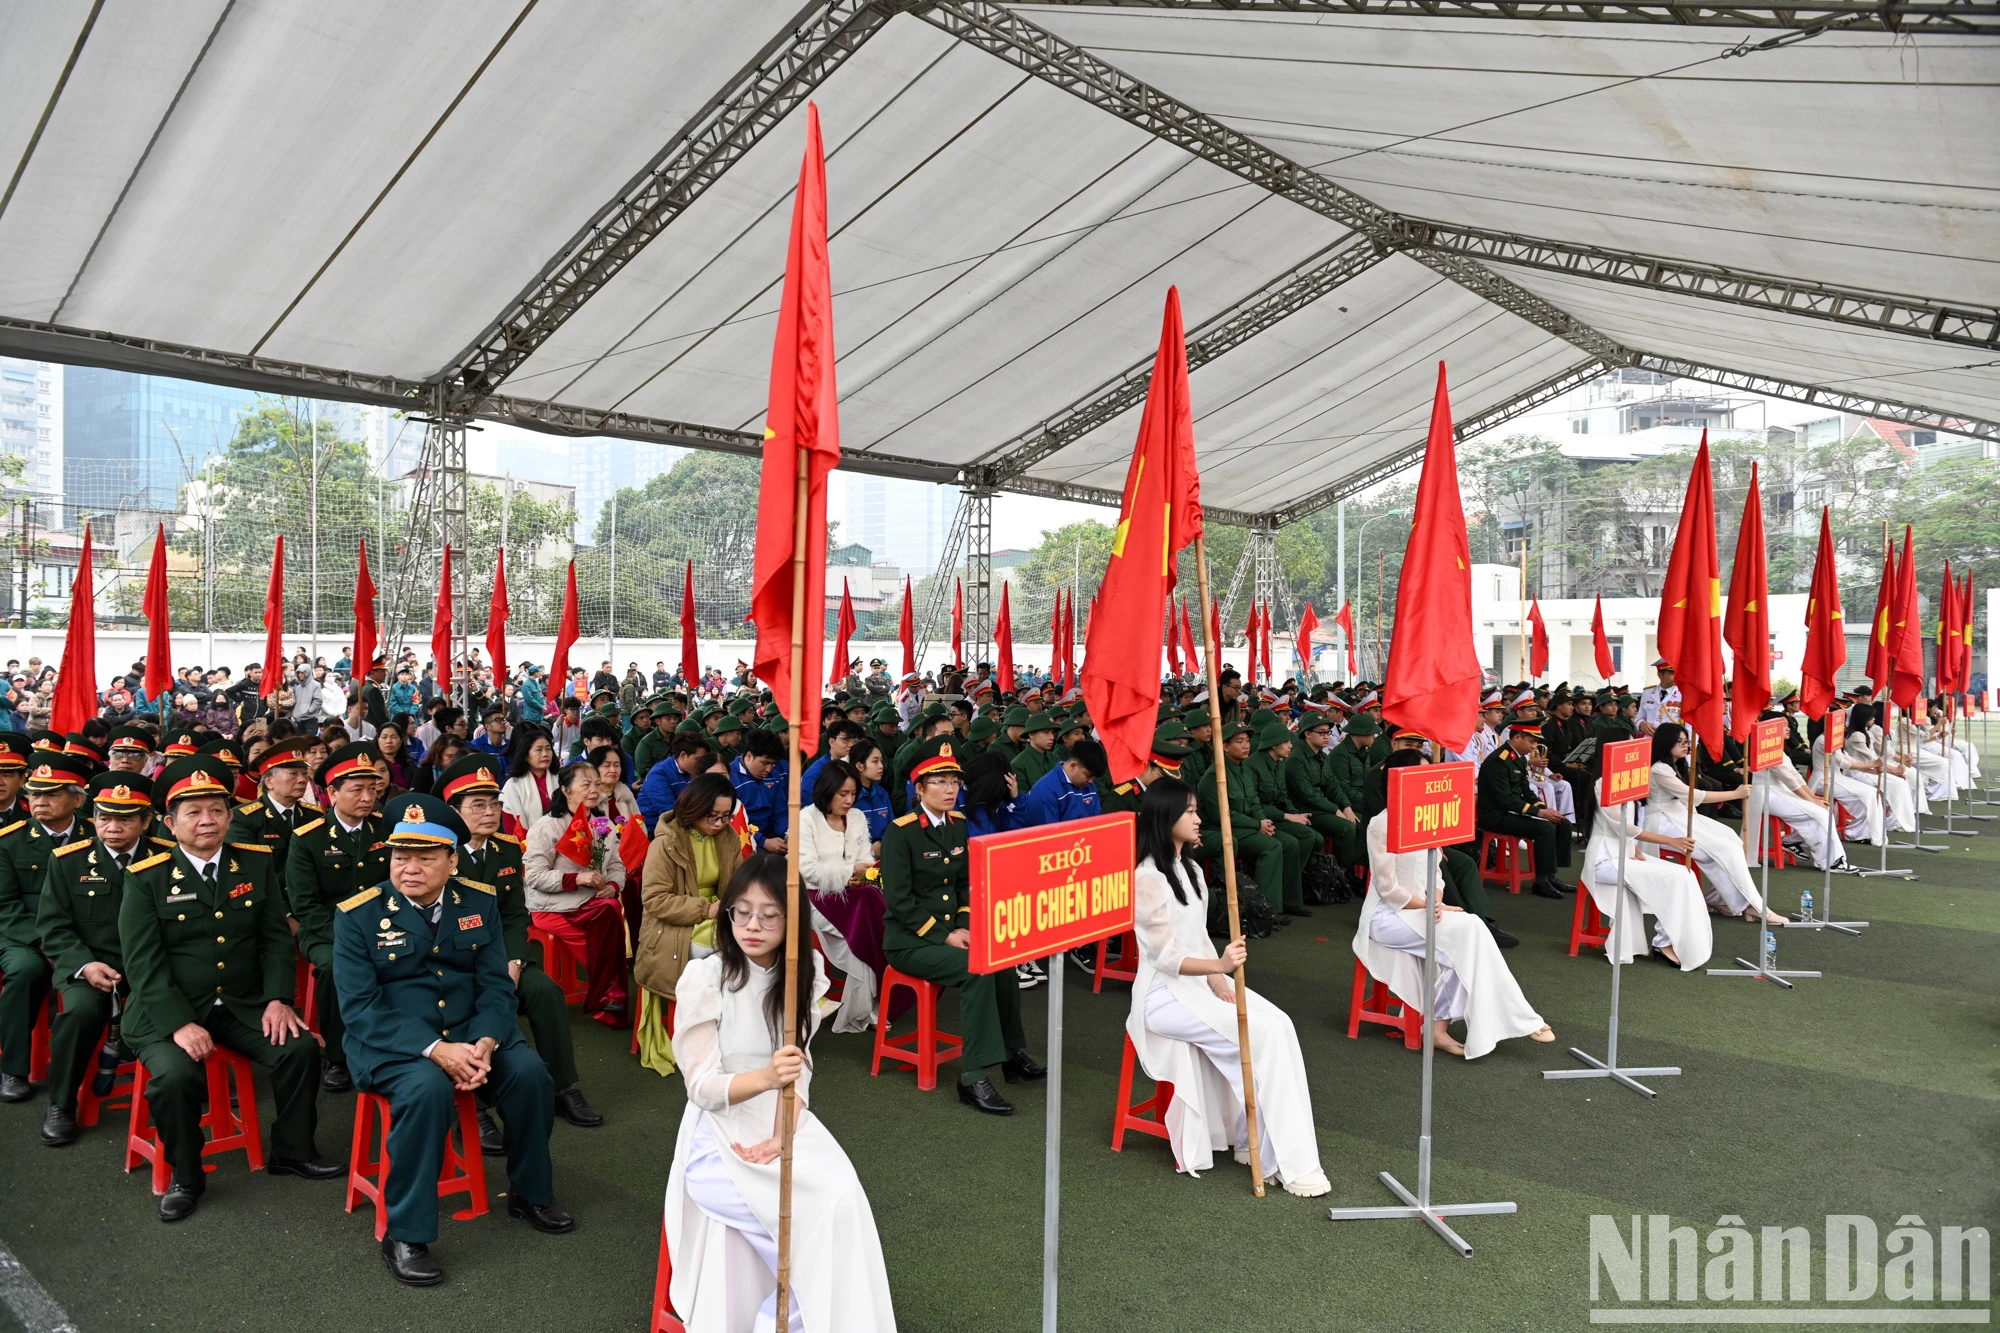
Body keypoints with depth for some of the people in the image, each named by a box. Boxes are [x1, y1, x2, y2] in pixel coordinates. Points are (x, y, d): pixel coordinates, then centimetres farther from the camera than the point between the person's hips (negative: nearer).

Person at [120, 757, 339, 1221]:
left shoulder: (257, 863, 4)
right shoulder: (146, 878, -5)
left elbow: (276, 937, 3)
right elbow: (144, 963, -10)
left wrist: (278, 999, -11)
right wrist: (180, 1023, -21)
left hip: (245, 1005, 3)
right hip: (167, 1011, -2)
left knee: (301, 1047, -18)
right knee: (176, 1075, -29)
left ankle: (292, 1152, 5)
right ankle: (185, 1176, -1)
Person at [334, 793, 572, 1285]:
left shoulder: (479, 903, 1)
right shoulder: (358, 916, -9)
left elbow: (496, 985, 0)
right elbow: (359, 1006, -14)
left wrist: (484, 1042, -21)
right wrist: (434, 1049, -26)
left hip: (471, 1028, 4)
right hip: (391, 1039, -4)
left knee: (529, 1073, -20)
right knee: (427, 1089, -34)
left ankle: (529, 1193, 6)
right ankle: (405, 1235, -17)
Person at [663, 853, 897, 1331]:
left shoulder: (802, 974, 0)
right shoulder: (704, 978, -14)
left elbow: (799, 1069, 0)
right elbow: (702, 1086, -15)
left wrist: (784, 1135, -17)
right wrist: (766, 1078, -34)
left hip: (785, 1122, 4)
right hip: (722, 1134, -4)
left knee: (843, 1198, -21)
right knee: (813, 1213, -22)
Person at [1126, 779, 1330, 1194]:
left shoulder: (1190, 869, 12)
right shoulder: (1147, 879, -17)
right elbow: (1167, 957, -20)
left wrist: (1217, 977, -3)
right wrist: (1219, 965, -35)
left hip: (1200, 981, 8)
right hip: (1165, 993, -8)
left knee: (1279, 1024, -12)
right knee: (1262, 1034, -21)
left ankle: (1255, 1143, -5)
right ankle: (1287, 1163, -12)